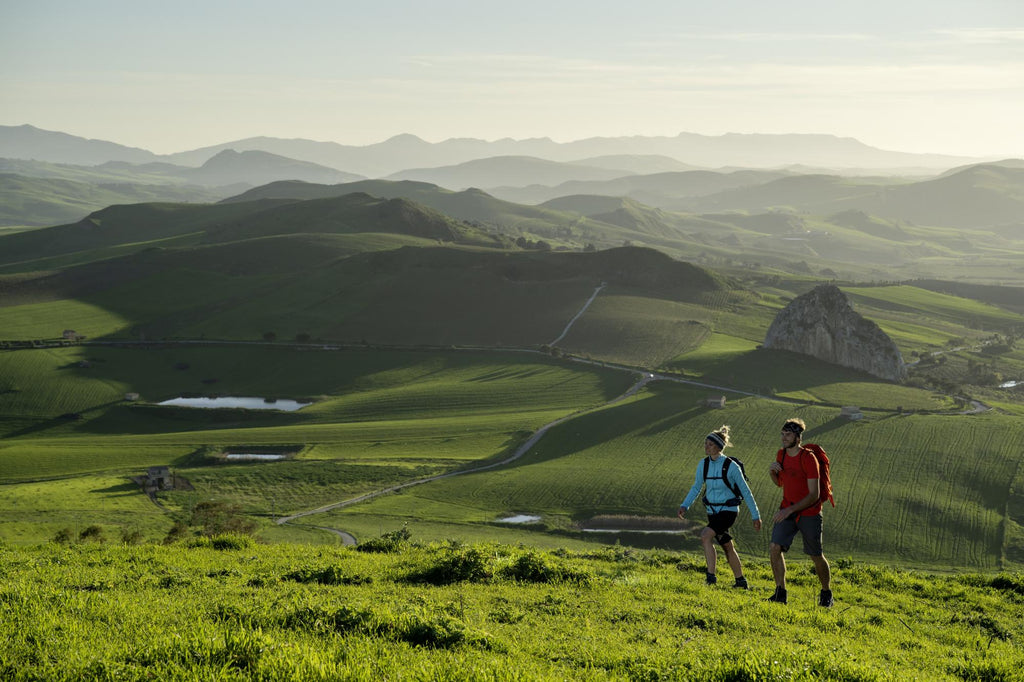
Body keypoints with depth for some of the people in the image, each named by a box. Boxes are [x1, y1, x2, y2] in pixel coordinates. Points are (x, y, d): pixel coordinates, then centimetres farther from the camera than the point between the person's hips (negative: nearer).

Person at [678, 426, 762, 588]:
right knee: (727, 547, 15)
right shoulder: (703, 464, -1)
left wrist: (756, 516, -6)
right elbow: (696, 487, 10)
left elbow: (746, 491, -9)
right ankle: (741, 581, 29)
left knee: (705, 536, -26)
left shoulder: (731, 466, -15)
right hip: (712, 512, 6)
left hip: (728, 511, -6)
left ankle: (711, 575, -22)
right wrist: (684, 506, -5)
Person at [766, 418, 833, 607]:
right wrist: (772, 472, -5)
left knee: (816, 556, 5)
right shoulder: (782, 454, 2)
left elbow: (813, 495, -21)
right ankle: (781, 593, -1)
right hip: (787, 510, 6)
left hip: (809, 512, -5)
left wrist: (790, 510, -28)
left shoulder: (808, 458, -19)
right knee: (775, 548, -10)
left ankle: (826, 594, 26)